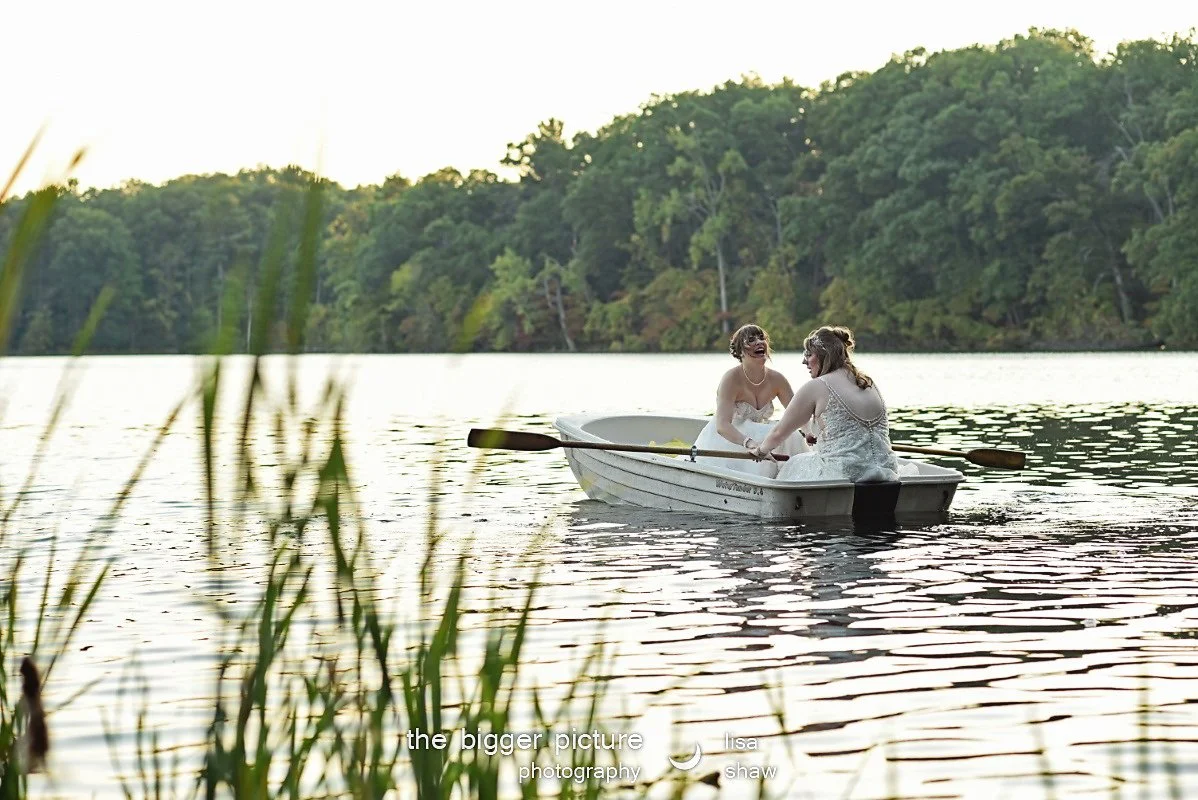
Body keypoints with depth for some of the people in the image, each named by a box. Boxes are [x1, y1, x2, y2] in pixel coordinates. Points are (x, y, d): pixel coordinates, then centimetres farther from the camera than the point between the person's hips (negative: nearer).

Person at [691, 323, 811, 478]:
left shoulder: (776, 379, -3)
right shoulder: (731, 379, -20)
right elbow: (722, 425, -32)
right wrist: (750, 444, -50)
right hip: (725, 440, -6)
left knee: (793, 439, -20)